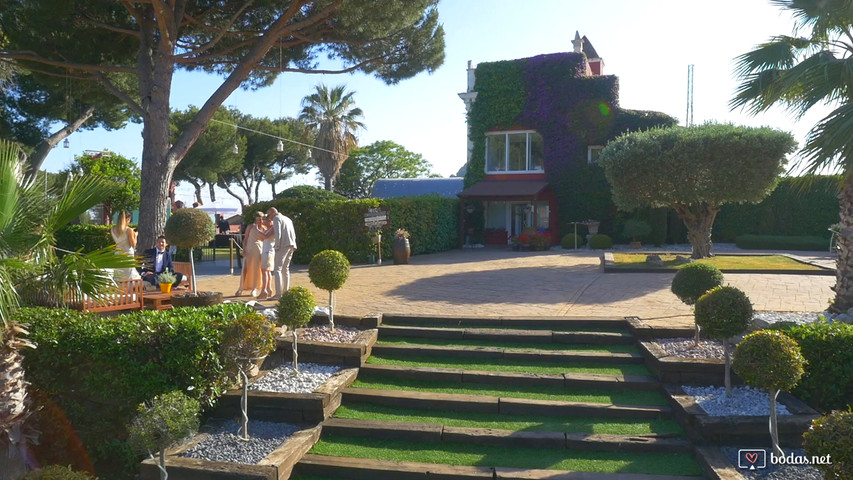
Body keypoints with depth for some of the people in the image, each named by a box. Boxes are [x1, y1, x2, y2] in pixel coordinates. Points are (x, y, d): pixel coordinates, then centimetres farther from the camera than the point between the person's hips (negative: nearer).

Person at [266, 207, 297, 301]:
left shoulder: (276, 219, -2)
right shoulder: (288, 219, 24)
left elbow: (277, 233, -15)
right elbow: (294, 234, 22)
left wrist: (277, 246, -11)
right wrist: (293, 245, 19)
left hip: (283, 245, -8)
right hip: (291, 245, 8)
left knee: (277, 269, -7)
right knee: (285, 269, 15)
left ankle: (278, 294, -14)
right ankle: (286, 292, 15)